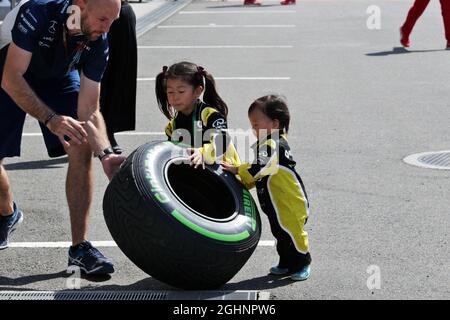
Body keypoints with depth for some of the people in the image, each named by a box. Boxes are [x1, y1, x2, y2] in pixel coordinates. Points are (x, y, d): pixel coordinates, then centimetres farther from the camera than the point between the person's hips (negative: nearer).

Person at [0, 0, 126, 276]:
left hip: (59, 80, 2)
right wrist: (50, 119, -51)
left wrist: (105, 154, -40)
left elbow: (88, 111, -23)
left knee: (82, 150, -17)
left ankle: (80, 247, -11)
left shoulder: (98, 43, -26)